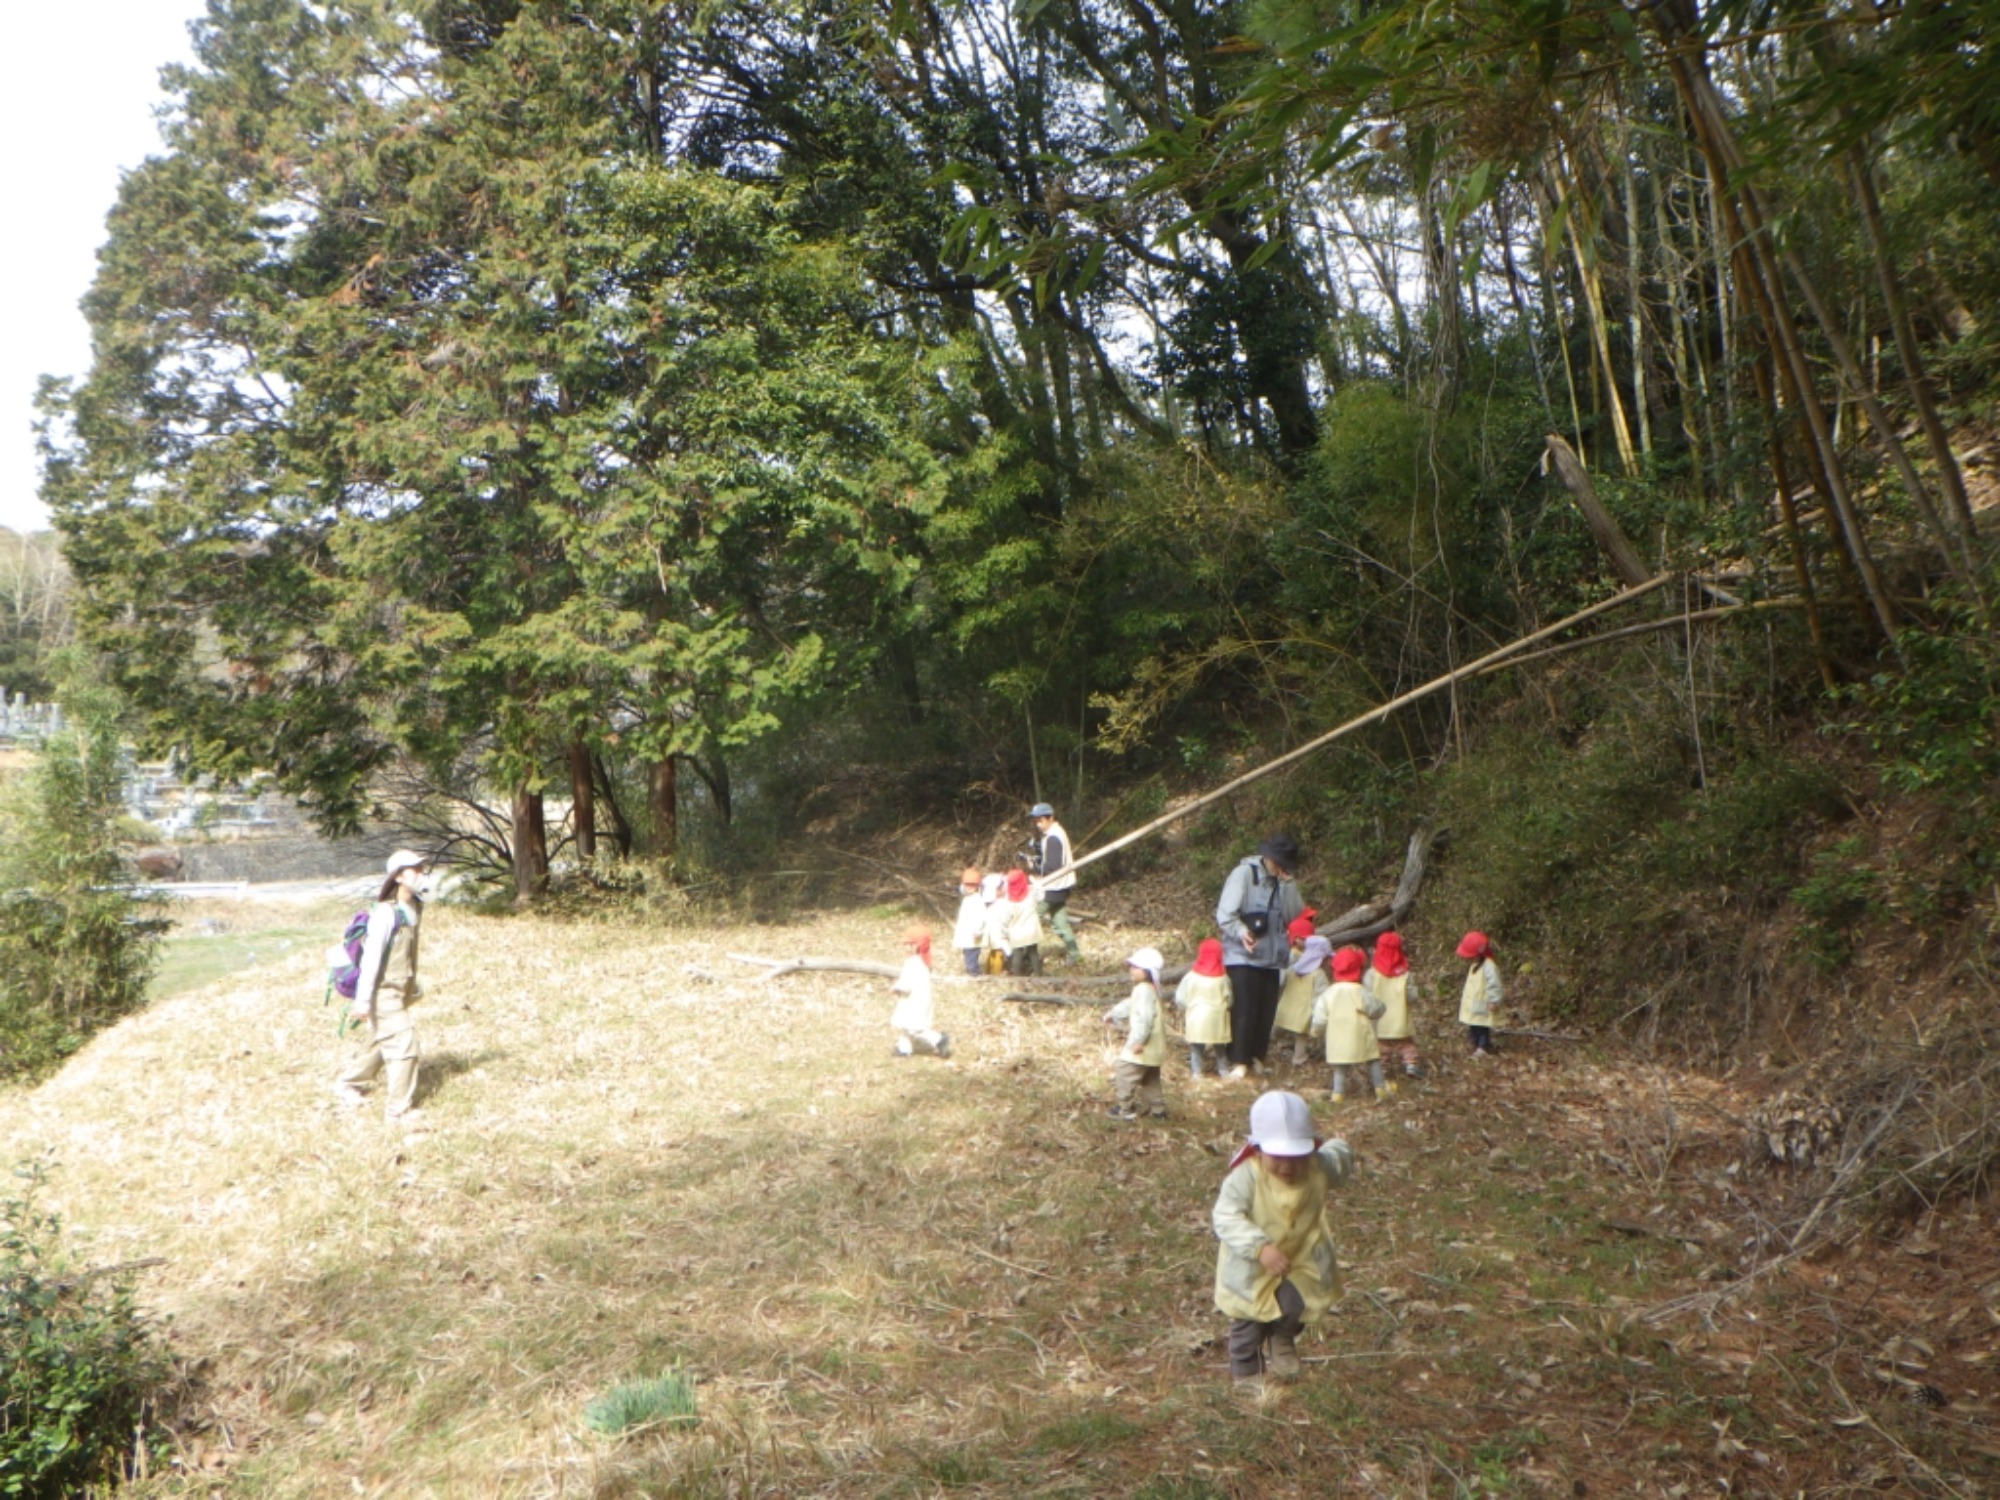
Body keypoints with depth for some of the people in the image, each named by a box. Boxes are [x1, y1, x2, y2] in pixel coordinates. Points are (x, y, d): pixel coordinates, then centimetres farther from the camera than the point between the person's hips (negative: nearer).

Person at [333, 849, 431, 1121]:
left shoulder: (414, 908, 6)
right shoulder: (386, 912, -20)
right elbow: (371, 956, -22)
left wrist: (414, 984, 23)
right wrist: (363, 1000, -23)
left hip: (399, 991, 9)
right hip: (383, 992, -9)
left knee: (380, 1043, 23)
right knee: (404, 1044, -11)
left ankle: (347, 1086, 43)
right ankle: (398, 1109, -3)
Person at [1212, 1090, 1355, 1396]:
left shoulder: (1319, 1167, -17)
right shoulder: (1246, 1175, -32)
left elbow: (1342, 1154, 8)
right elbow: (1226, 1217, -38)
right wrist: (1260, 1247, -46)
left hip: (1300, 1261, 3)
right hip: (1251, 1266, -3)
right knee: (1249, 1320, 11)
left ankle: (1282, 1339, 49)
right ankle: (1245, 1371, 38)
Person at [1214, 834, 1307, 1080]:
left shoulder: (1285, 882, 9)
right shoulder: (1244, 874, -7)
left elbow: (1297, 915, -3)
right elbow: (1225, 914, -13)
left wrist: (1287, 886, -12)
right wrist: (1241, 932, -30)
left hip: (1271, 956, 5)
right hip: (1243, 956, -5)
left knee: (1266, 1011, 7)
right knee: (1244, 1009, -7)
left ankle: (1257, 1057, 19)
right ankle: (1239, 1062, -1)